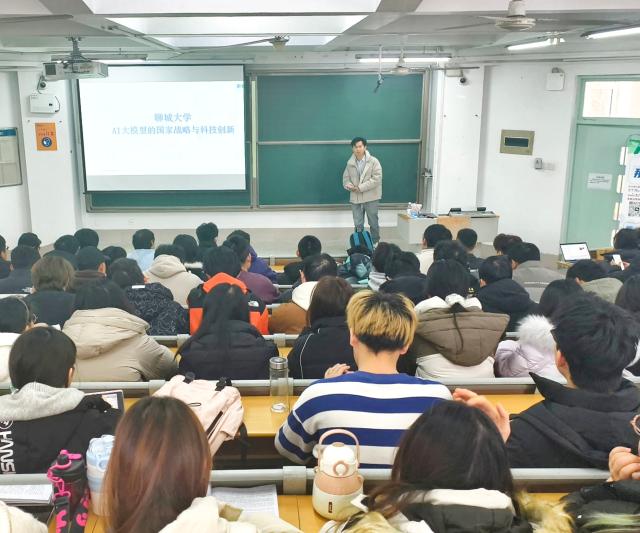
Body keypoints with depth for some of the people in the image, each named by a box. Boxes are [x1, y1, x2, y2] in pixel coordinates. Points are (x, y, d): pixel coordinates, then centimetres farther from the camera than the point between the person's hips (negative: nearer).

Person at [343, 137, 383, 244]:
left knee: (373, 223, 7)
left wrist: (361, 187, -20)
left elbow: (377, 179, -16)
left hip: (371, 197, -3)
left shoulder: (373, 161, -9)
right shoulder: (350, 163, 5)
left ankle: (375, 244, 23)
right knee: (358, 224, 8)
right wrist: (348, 185, -12)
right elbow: (345, 177, 12)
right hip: (355, 197, 3)